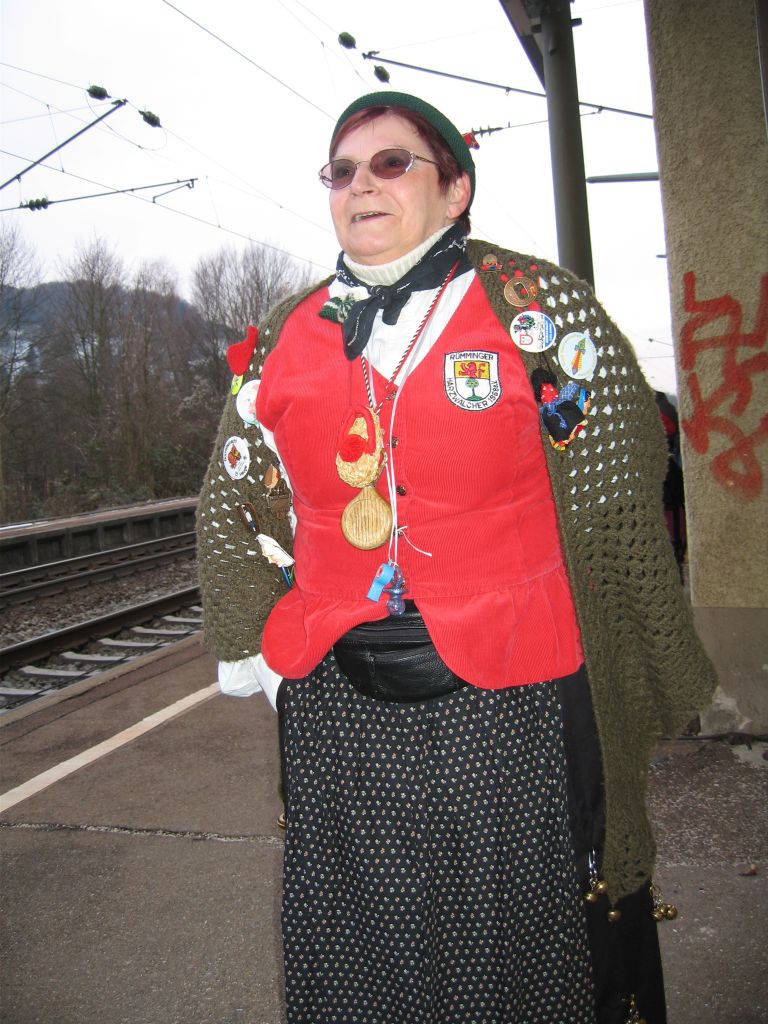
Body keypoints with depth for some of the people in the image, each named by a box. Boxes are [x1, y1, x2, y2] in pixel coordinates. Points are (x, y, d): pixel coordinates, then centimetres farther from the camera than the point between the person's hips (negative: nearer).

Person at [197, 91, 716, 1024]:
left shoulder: (538, 306, -3)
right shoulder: (283, 341, 7)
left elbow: (615, 505, -3)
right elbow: (233, 509, 15)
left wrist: (636, 693, -2)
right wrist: (263, 658, 9)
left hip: (509, 705, -3)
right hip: (337, 714, 4)